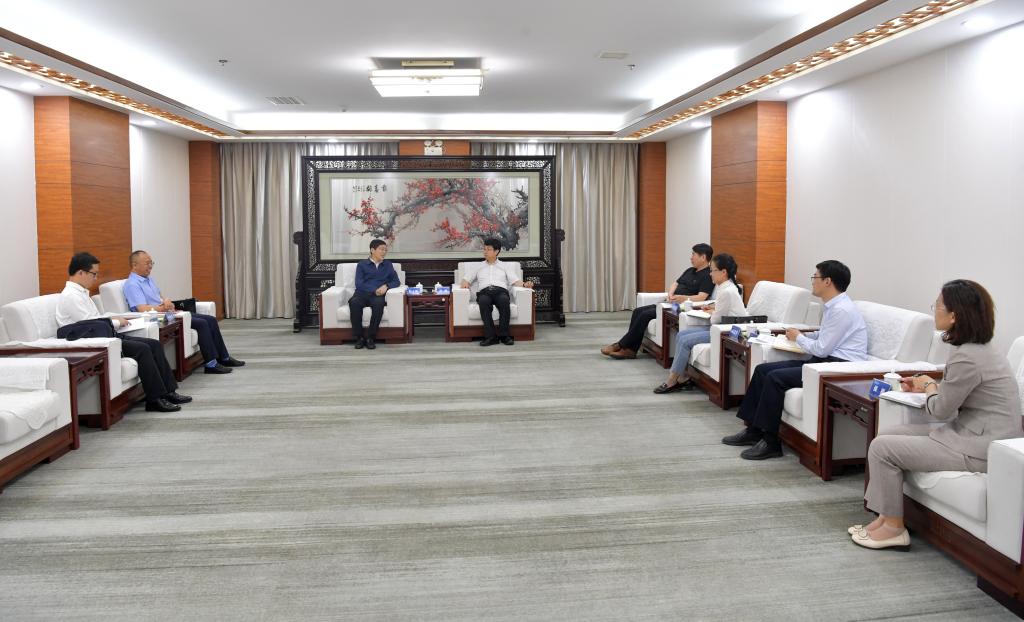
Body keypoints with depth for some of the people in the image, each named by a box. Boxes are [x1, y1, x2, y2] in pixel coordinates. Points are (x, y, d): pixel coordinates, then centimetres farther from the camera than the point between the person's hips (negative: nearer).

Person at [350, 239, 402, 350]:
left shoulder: (387, 265, 22)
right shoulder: (362, 264, 14)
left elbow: (396, 281, 15)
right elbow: (359, 284, 1)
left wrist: (386, 286, -6)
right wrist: (374, 290, -15)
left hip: (378, 295, 1)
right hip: (362, 294, 0)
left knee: (379, 303, -37)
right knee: (354, 302, -36)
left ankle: (371, 338, -28)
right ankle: (359, 337, -24)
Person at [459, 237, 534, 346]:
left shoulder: (506, 266, 26)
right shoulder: (477, 266, 29)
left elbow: (515, 281, 12)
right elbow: (465, 279, 20)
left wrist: (524, 284, -9)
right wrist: (465, 283, -5)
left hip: (501, 291, 0)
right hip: (484, 292, 0)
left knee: (504, 301, -38)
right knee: (484, 302, -38)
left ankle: (504, 335, -36)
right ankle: (490, 336, -39)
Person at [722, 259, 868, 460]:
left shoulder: (842, 310, -18)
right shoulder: (833, 306, 14)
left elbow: (822, 349, -19)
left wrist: (798, 337, -3)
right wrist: (803, 335, 9)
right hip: (824, 361, 10)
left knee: (775, 377, -22)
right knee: (763, 369, 2)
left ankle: (770, 442, -14)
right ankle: (753, 429, 5)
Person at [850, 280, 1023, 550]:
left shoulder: (967, 358, -24)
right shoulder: (978, 347, 8)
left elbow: (941, 409, -14)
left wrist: (929, 387, 6)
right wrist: (924, 385, 11)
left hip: (980, 449, -10)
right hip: (975, 433, 10)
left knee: (882, 447, -9)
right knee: (888, 434, 8)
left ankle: (893, 527, 5)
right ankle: (885, 517, 9)